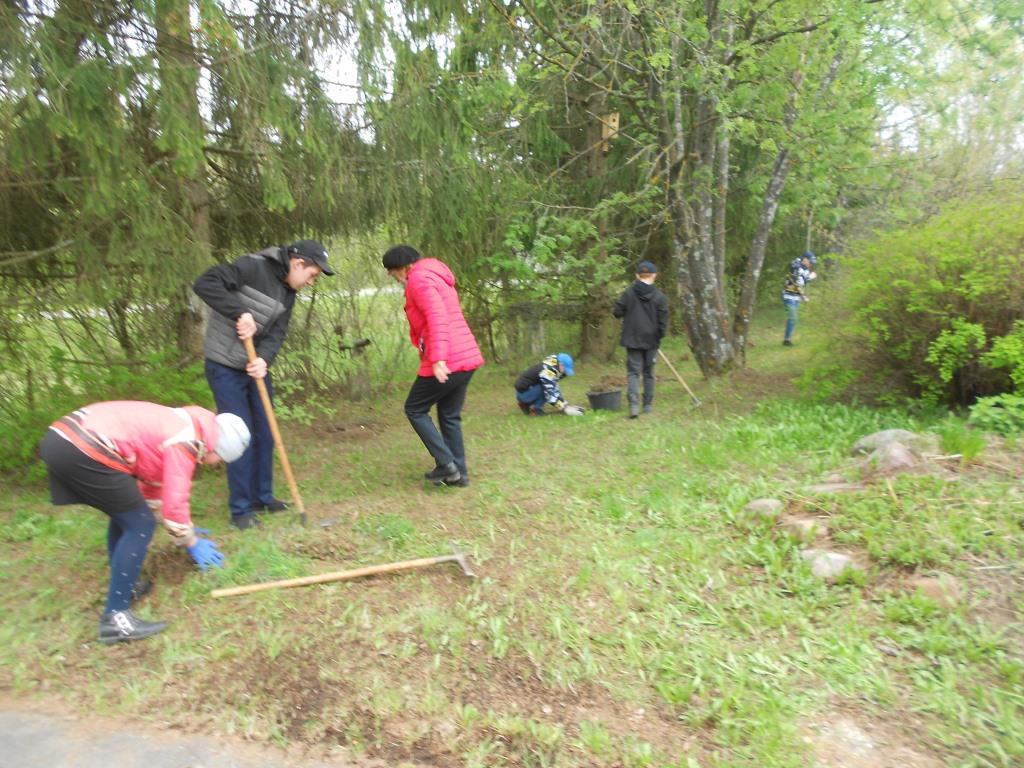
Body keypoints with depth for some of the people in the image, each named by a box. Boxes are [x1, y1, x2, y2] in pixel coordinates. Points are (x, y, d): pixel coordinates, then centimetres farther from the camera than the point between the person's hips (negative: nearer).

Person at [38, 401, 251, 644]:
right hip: (83, 451, -10)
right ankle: (115, 618, 0)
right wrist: (191, 542, 13)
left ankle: (123, 585, 37)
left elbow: (154, 484, 34)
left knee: (126, 514, 24)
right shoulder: (185, 443, -7)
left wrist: (185, 531, 42)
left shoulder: (177, 425, 22)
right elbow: (174, 503, -5)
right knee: (140, 525, -2)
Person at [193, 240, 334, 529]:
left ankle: (262, 497, 27)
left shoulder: (288, 292, 5)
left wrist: (264, 359, -21)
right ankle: (241, 509, 8)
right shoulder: (252, 267, -18)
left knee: (265, 433, 11)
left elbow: (276, 333, -3)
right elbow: (205, 284, -26)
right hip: (225, 367, -8)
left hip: (256, 366, 8)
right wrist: (240, 313, -31)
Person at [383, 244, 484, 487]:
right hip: (468, 357, 9)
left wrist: (438, 358, -30)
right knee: (450, 416, 17)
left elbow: (437, 317, -22)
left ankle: (446, 464, 2)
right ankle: (459, 472, 19)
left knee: (415, 410, 7)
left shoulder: (419, 279, -7)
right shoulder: (437, 277, 23)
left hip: (446, 363, -9)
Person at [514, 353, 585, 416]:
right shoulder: (548, 370, -23)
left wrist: (566, 406, 6)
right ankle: (534, 409, -7)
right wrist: (565, 409, -24)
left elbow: (555, 390, 12)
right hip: (523, 392, -10)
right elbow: (550, 395, -26)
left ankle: (526, 404, 9)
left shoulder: (553, 368, 7)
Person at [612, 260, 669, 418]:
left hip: (632, 339, 0)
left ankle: (633, 405, -17)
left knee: (633, 372, 1)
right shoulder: (660, 296, -6)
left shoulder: (628, 293, -6)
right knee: (649, 372, 14)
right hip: (651, 340, 1)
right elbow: (663, 320, -8)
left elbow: (617, 311, -5)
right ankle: (648, 405, 21)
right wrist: (660, 335, 4)